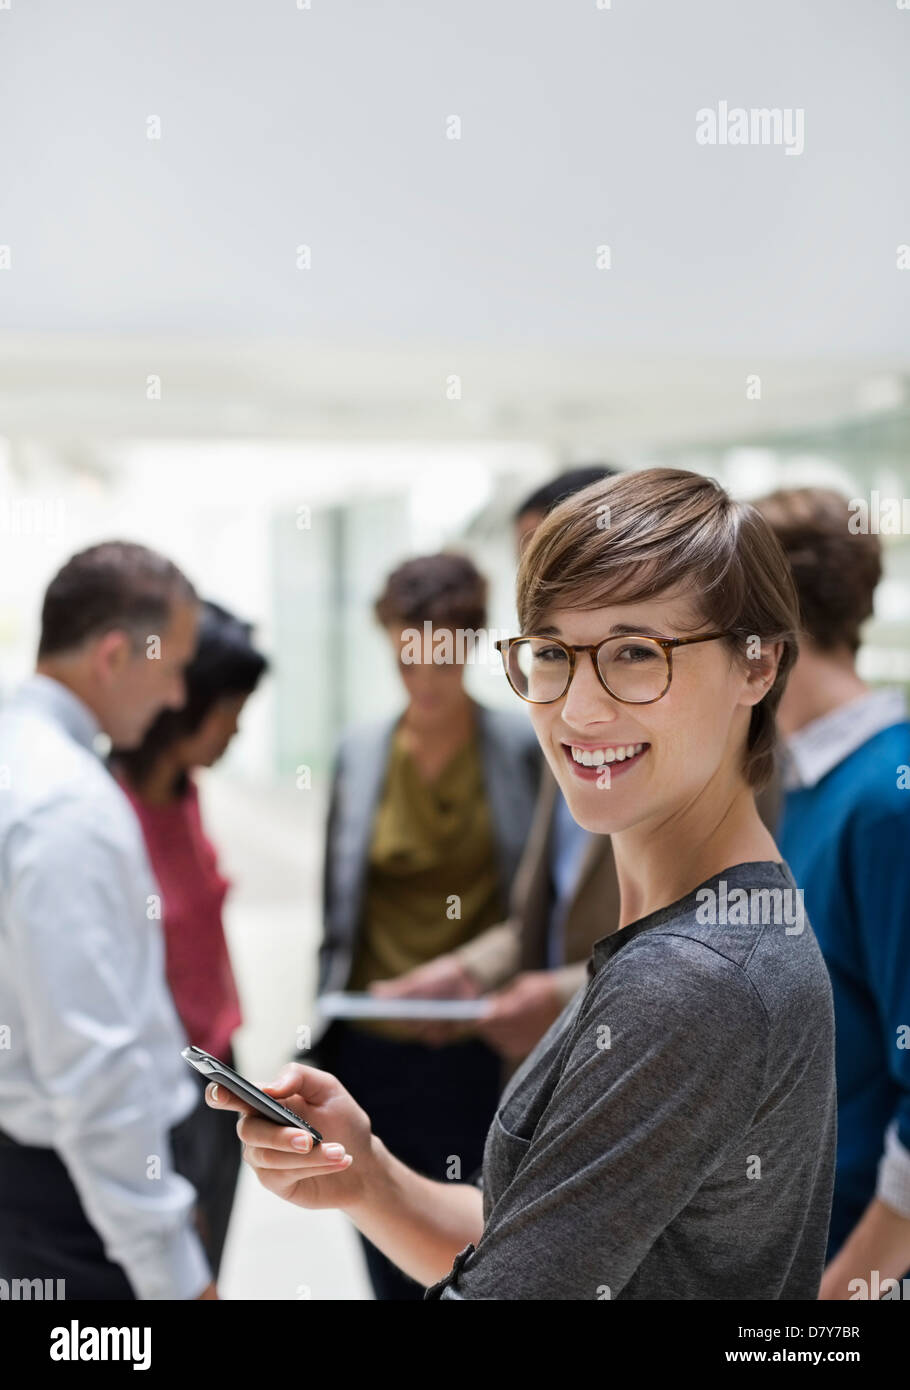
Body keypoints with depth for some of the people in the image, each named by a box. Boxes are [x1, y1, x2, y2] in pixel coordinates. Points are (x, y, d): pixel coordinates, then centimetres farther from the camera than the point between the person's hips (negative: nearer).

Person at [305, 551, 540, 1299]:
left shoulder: (525, 747, -4)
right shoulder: (361, 752, 5)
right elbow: (337, 908, 11)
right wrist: (320, 1043, 10)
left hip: (481, 1060, -3)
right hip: (376, 1058, 3)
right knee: (395, 1271, 12)